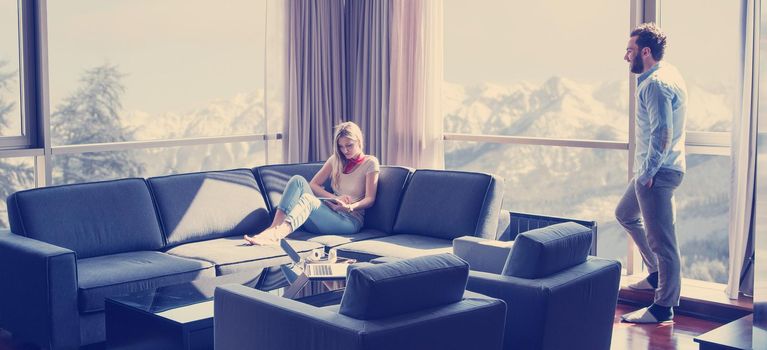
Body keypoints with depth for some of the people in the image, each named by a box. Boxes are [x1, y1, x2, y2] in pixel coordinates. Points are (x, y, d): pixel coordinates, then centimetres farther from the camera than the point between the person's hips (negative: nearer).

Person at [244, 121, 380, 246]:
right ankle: (274, 228, -39)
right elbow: (313, 185, 12)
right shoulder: (336, 160, 21)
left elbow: (370, 199, -1)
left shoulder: (370, 163, 6)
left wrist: (351, 207, -21)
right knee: (298, 180, -20)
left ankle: (273, 235, -59)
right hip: (329, 213, 5)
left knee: (307, 198, -34)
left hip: (350, 219, -5)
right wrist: (335, 198, -5)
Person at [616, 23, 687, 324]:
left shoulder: (656, 84, -19)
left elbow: (662, 133, -27)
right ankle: (656, 274, 34)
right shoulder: (669, 74, 13)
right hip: (653, 169, 11)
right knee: (625, 214, 26)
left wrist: (647, 172, -19)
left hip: (657, 174, -11)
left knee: (661, 239, -4)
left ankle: (663, 308, 4)